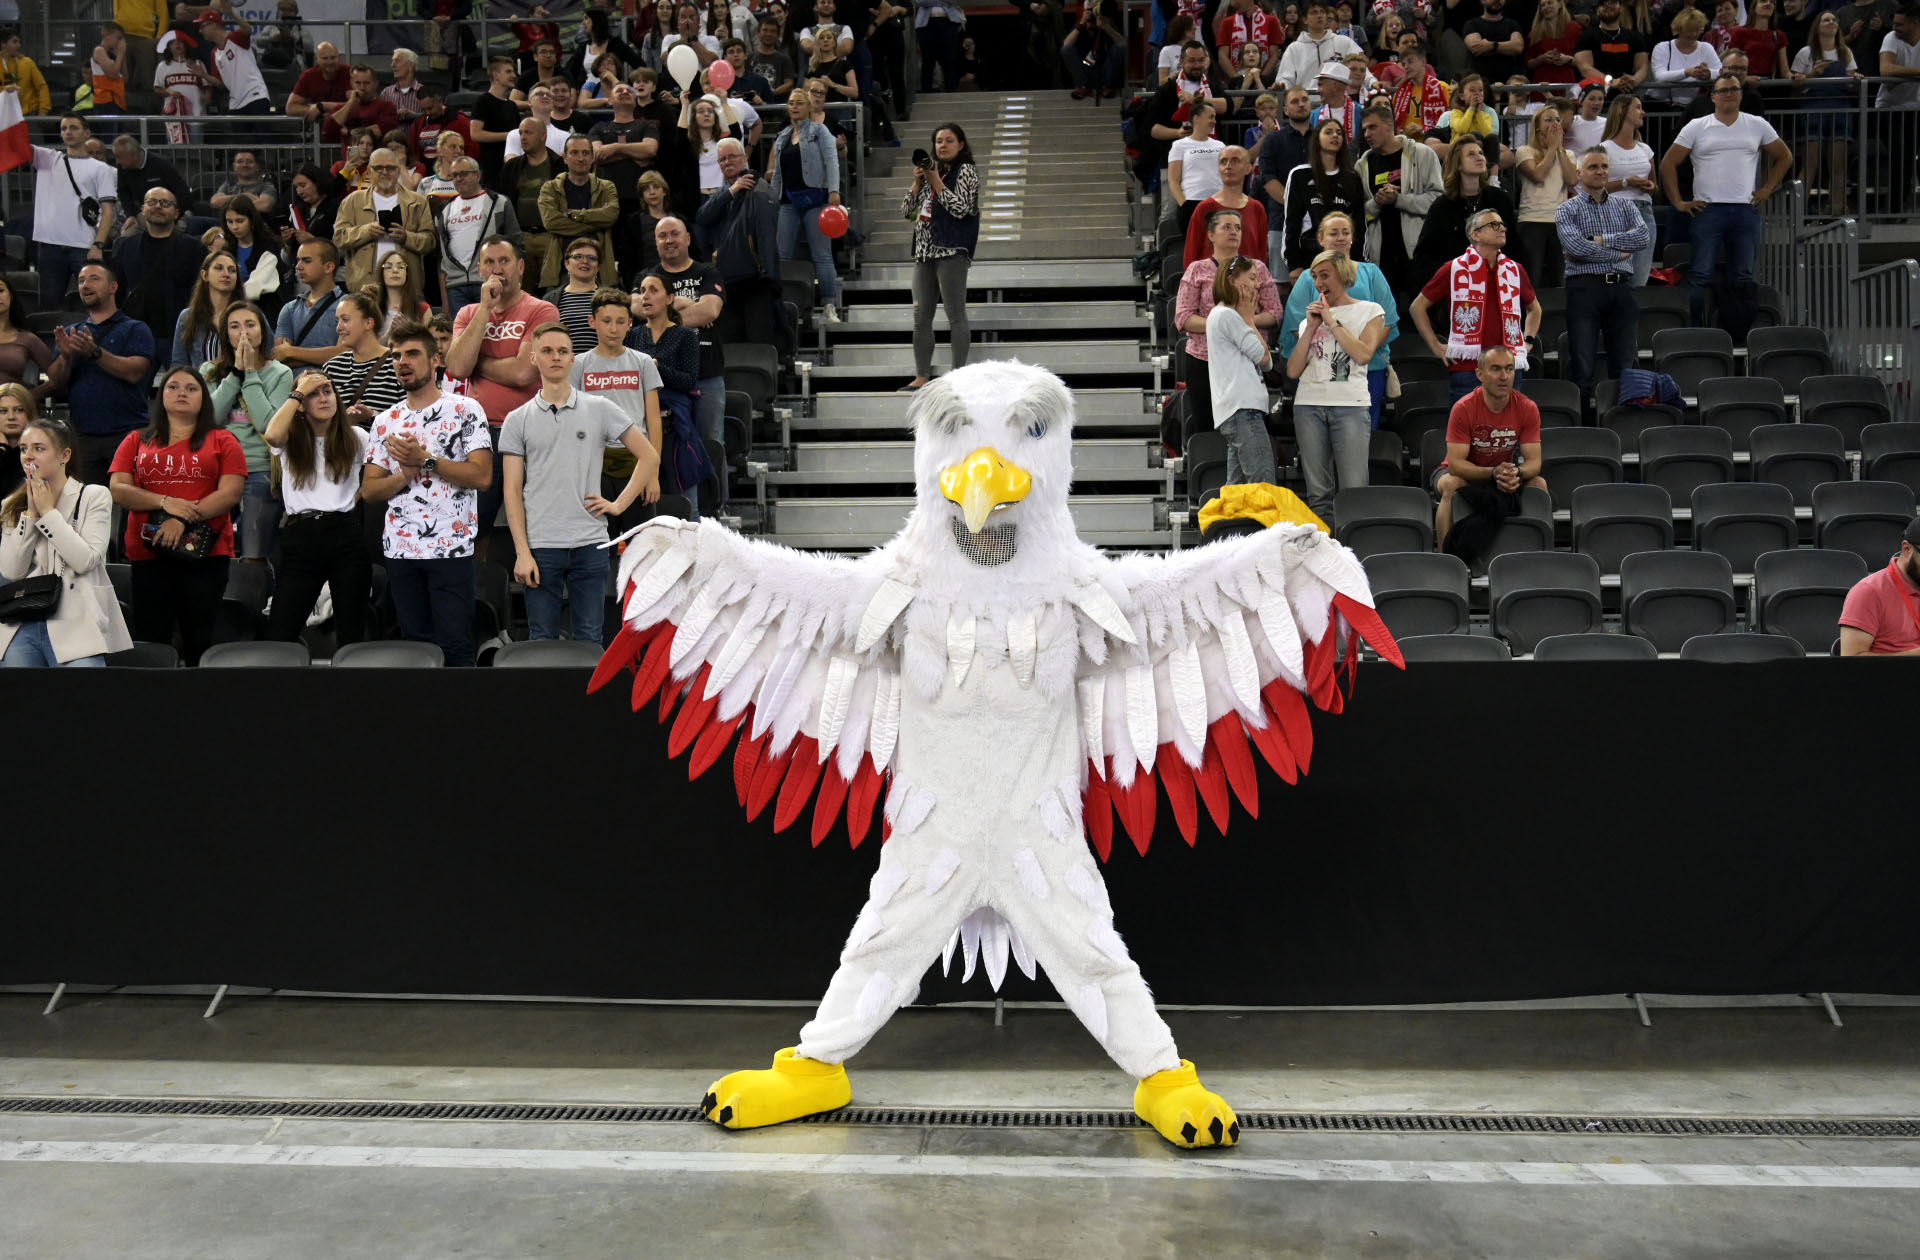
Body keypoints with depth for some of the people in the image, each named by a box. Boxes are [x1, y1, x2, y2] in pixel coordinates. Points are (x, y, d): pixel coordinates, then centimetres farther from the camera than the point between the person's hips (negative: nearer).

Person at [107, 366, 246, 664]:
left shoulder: (222, 441, 8)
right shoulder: (137, 441, 14)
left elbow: (232, 492, -4)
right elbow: (118, 489, 4)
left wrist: (183, 520, -13)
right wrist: (165, 503, -12)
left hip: (205, 551, -2)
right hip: (148, 552, 2)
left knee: (200, 640, 1)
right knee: (150, 640, 2)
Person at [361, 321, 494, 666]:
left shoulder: (465, 410, 0)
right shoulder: (386, 421, 14)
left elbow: (482, 476, -10)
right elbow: (369, 490, 9)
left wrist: (425, 460, -14)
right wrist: (406, 474, -9)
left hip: (451, 547, -5)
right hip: (399, 548, 5)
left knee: (455, 645, -5)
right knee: (415, 644, 9)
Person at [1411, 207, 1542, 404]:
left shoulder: (1514, 270, 13)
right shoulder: (1454, 270, 1)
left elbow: (1534, 308, 31)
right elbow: (1418, 306, 7)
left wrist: (1527, 340, 17)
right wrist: (1436, 346, 2)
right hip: (1466, 369, -4)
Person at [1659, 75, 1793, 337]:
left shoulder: (1758, 126, 12)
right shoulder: (1696, 128, 6)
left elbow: (1784, 157, 22)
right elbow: (1668, 164, 6)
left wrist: (1767, 189, 11)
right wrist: (1678, 202, 0)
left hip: (1746, 210, 2)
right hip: (1708, 210, -2)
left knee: (1743, 278, 2)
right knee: (1703, 277, -7)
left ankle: (1740, 337, 6)